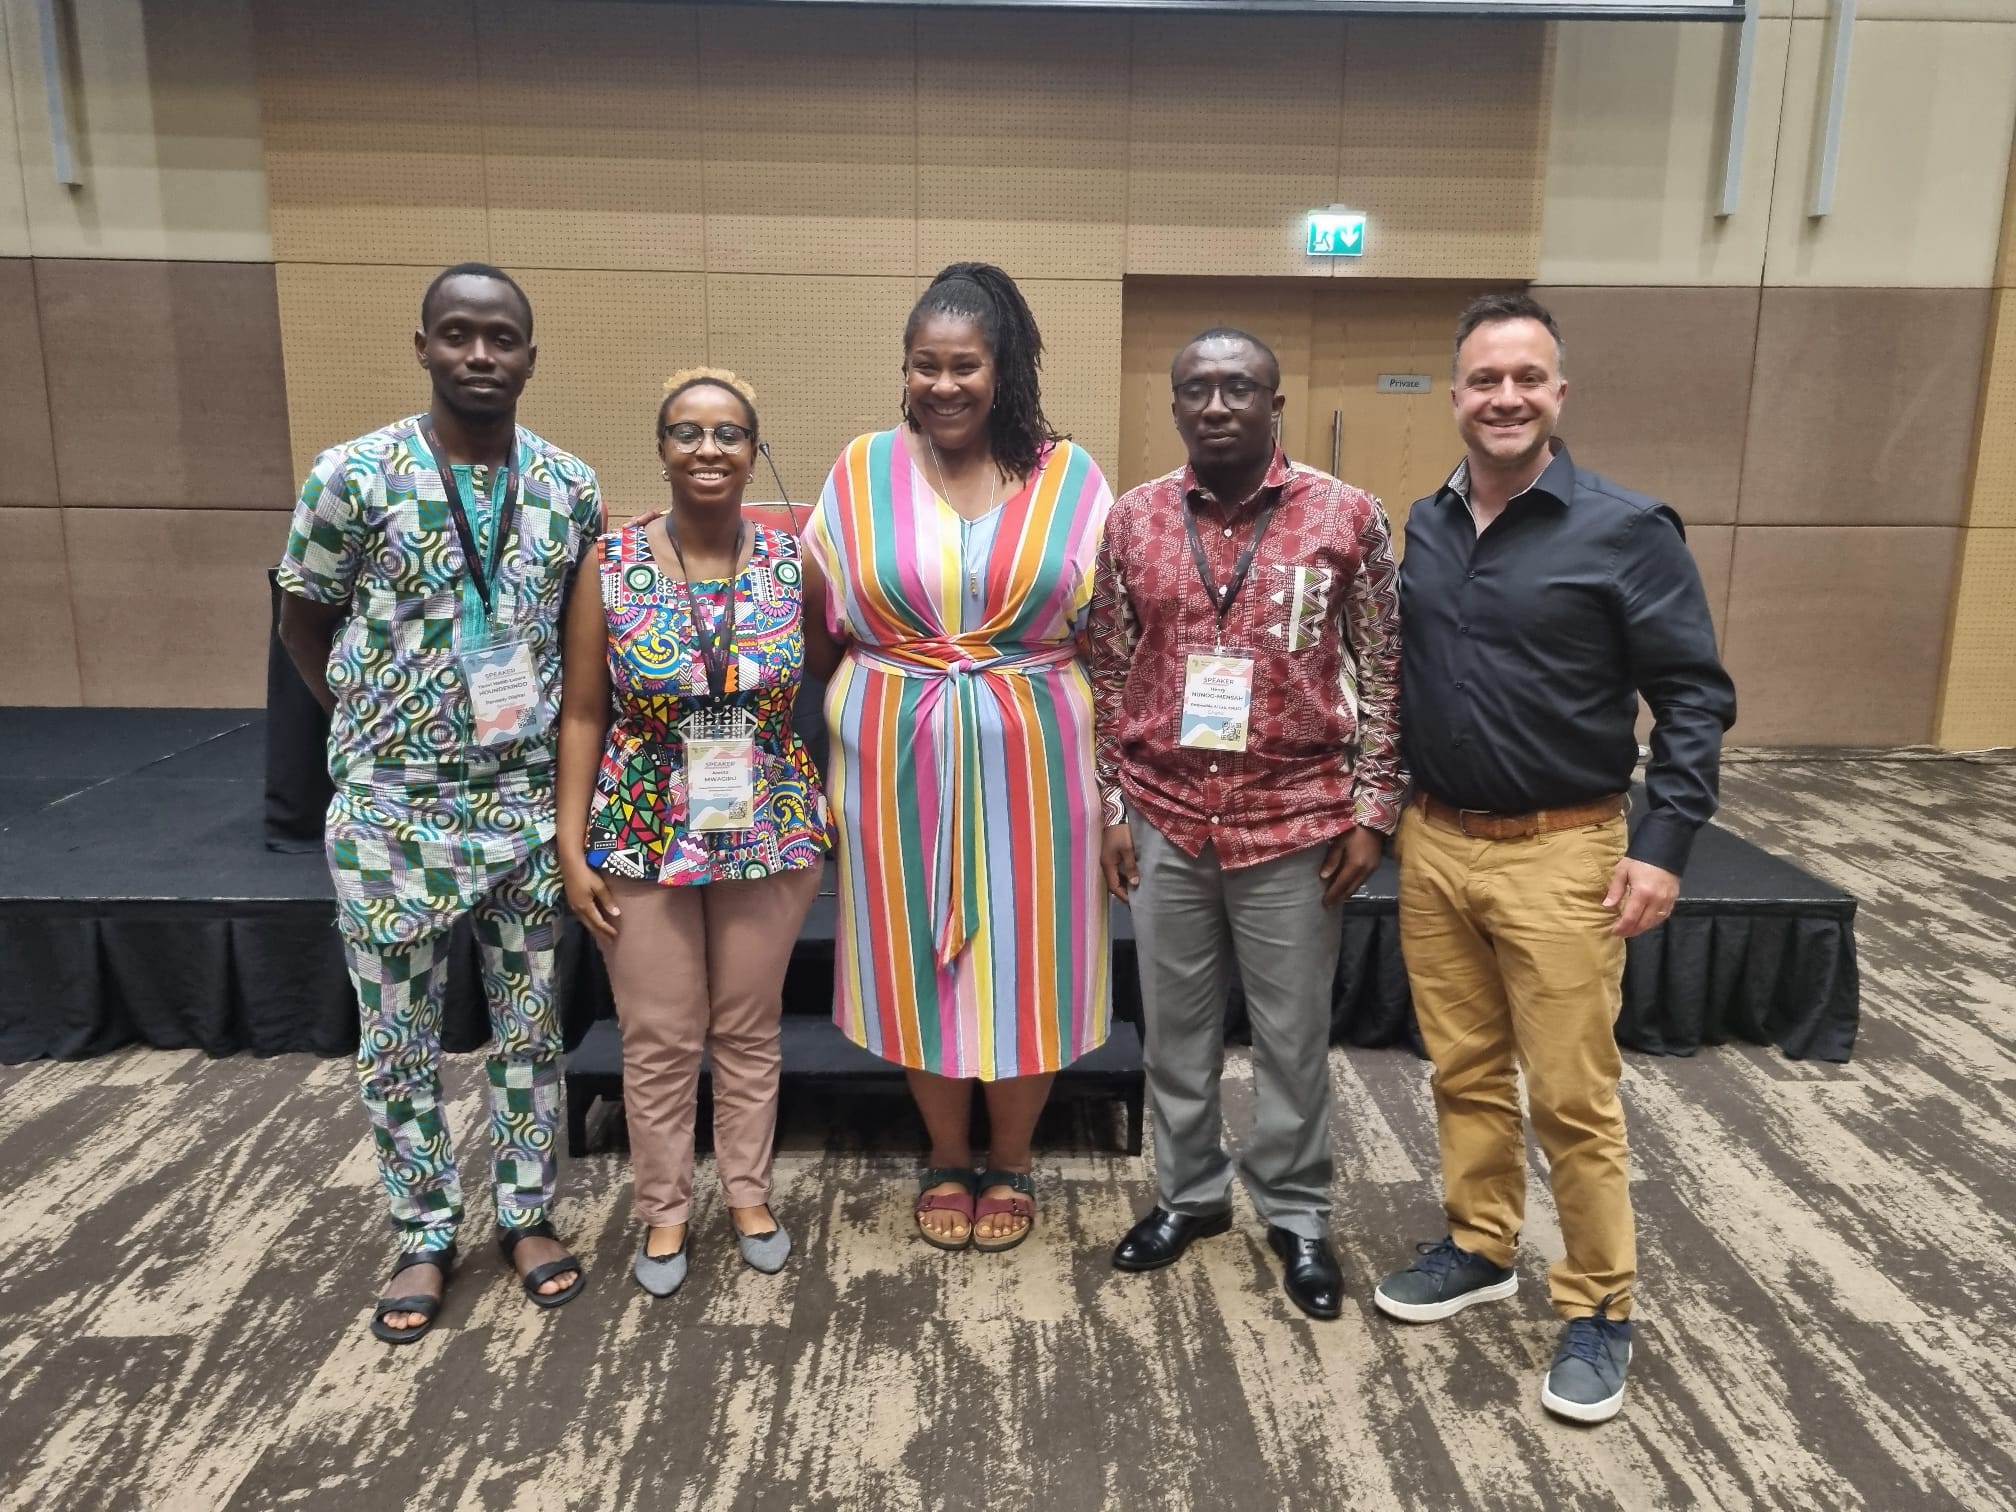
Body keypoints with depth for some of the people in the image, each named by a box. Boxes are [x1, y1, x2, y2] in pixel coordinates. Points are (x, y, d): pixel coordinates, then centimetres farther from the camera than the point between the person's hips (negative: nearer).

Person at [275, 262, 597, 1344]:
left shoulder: (570, 488, 0)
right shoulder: (352, 476, -8)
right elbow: (302, 622, 4)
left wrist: (545, 726, 6)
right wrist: (370, 721, 4)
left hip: (528, 801, 2)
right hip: (390, 808, -2)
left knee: (530, 1023, 13)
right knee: (397, 1036, 11)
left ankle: (526, 1214, 32)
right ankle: (424, 1235, 30)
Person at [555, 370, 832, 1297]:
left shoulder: (793, 560, -5)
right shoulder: (612, 564, -7)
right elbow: (582, 715, -4)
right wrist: (572, 849, -6)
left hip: (771, 833, 1)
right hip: (643, 838, -1)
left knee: (750, 1028, 15)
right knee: (658, 1039, 10)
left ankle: (749, 1192, 36)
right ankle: (664, 1210, 31)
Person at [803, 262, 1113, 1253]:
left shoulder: (1069, 477, -1)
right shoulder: (863, 471, 1)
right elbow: (825, 624, 6)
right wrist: (827, 769, 4)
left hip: (1027, 762, 0)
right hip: (898, 763, 1)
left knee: (1024, 957, 8)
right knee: (917, 957, 10)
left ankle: (1011, 1162, 31)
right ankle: (947, 1157, 32)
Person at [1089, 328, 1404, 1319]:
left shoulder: (1346, 517, -4)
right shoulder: (1134, 520, 2)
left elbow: (1383, 676, 0)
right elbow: (1111, 674, 6)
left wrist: (1370, 812, -4)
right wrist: (1112, 805, 3)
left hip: (1295, 823, -2)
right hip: (1165, 820, 2)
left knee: (1294, 1034, 12)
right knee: (1175, 1028, 15)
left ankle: (1296, 1212, 31)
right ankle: (1189, 1194, 35)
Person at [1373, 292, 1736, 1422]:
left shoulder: (1627, 530, -9)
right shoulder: (1424, 529, 6)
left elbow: (1696, 696, -7)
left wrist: (1665, 844, -14)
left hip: (1559, 856, -4)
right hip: (1434, 844, 5)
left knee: (1573, 1094, 4)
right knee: (1464, 1071, 15)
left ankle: (1602, 1306, 22)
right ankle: (1480, 1248, 34)